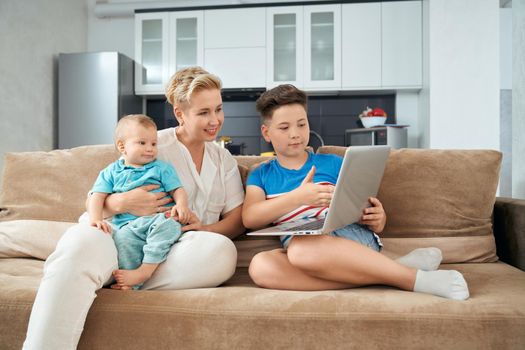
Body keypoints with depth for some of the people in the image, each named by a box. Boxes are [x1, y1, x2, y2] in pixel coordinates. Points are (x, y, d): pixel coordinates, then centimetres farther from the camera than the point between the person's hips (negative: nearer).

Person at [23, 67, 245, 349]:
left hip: (176, 252, 3)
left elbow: (238, 219, 12)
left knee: (223, 250, -33)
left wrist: (206, 229, -10)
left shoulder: (224, 160, 19)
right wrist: (122, 203, -16)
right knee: (81, 239, -36)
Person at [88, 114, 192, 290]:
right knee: (122, 238, -32)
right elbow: (98, 197, 9)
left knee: (167, 224, -35)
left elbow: (178, 190, 11)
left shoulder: (162, 168, 18)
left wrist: (182, 205, -12)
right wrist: (96, 219, -9)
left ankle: (145, 270, -33)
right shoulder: (111, 172, 19)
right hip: (128, 224, 1)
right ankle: (132, 284, -31)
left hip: (158, 218, 0)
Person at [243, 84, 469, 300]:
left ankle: (414, 277, -28)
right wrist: (299, 196, -14)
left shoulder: (332, 163, 15)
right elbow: (249, 218, -1)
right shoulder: (260, 176, 17)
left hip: (351, 235, -2)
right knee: (260, 267, -34)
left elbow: (363, 208, 15)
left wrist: (378, 220, -10)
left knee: (302, 248, -37)